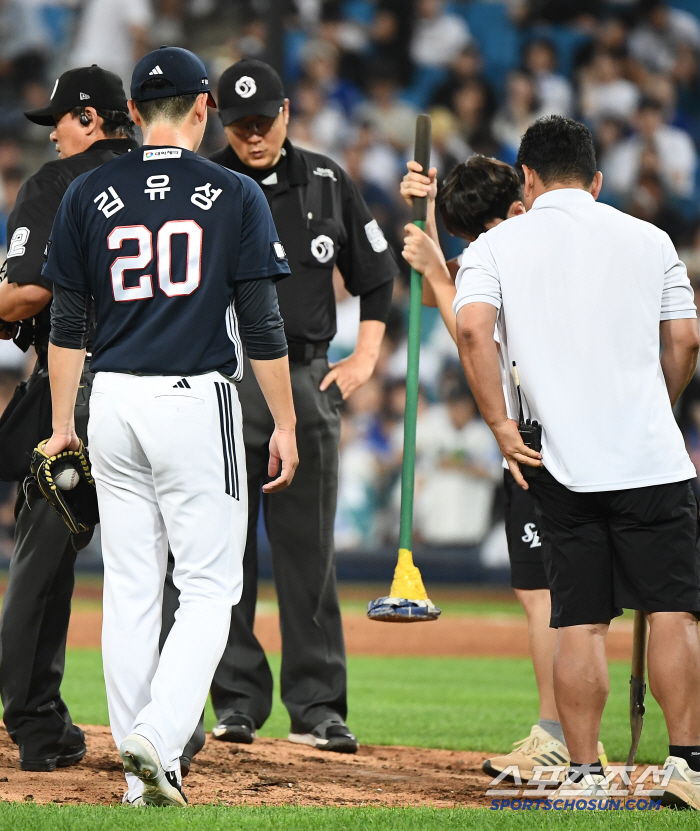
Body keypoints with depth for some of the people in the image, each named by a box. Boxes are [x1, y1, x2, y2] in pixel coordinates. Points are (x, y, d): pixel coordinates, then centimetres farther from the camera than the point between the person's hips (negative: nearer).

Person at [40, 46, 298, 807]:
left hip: (114, 402, 3)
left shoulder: (89, 195, 5)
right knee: (210, 585, 2)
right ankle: (158, 734, -18)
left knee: (129, 588, 9)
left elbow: (67, 323, 6)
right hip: (196, 402, -3)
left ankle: (143, 774, 10)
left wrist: (61, 422, 13)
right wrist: (285, 424, 2)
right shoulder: (235, 196, -2)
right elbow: (262, 326, -4)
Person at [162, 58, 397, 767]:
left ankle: (317, 706, 2)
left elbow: (377, 275, 18)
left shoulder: (327, 184, 10)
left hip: (307, 381, 2)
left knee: (308, 549, 1)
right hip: (222, 382, -2)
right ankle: (237, 702, 5)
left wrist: (365, 358, 7)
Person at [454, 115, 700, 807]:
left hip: (561, 462, 0)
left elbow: (472, 328, -11)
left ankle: (583, 774, 2)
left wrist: (501, 426, -7)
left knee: (578, 624, 3)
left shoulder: (498, 244, 5)